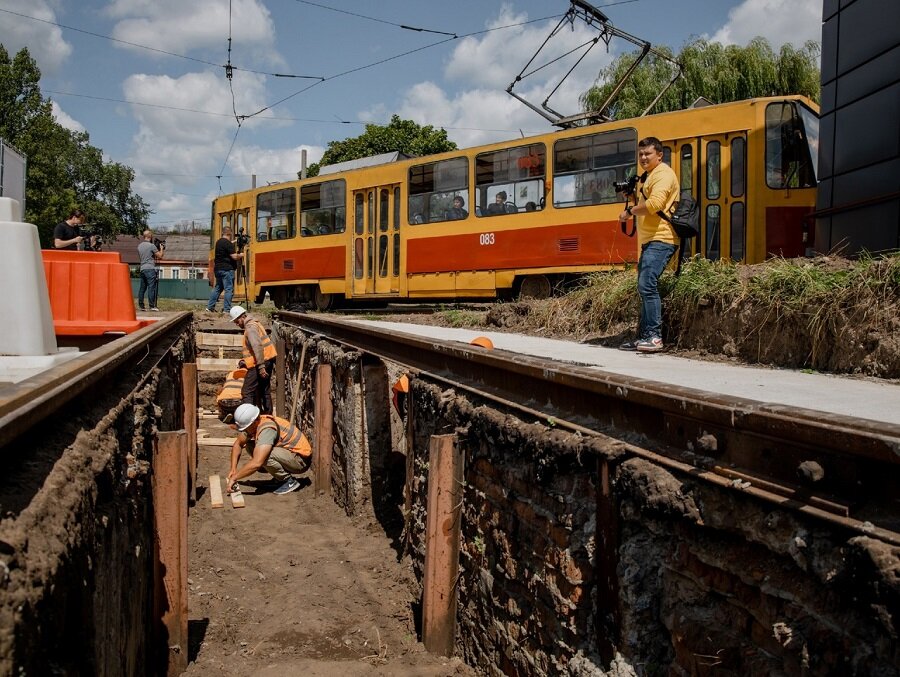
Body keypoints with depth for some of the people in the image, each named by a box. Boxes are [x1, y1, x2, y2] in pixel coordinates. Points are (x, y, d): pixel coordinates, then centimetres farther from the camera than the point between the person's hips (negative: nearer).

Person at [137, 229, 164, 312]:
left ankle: (141, 306, 11)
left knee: (142, 288, 9)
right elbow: (160, 256, -6)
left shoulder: (139, 246, 13)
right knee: (151, 287, -7)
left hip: (142, 268, 7)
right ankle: (152, 306, -8)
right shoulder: (151, 246, -9)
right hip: (150, 269, -7)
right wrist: (161, 249, 10)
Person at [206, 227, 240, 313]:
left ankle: (210, 307, 16)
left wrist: (233, 242, 41)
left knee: (218, 288, 17)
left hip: (218, 269, 9)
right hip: (227, 269, -9)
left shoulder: (218, 242, 13)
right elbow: (234, 256, -18)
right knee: (229, 289, -5)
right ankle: (226, 309, -8)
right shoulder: (228, 243, -14)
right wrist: (240, 255, 1)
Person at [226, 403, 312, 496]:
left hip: (301, 460, -9)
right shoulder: (253, 424, -2)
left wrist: (234, 478, -27)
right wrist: (233, 469, -1)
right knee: (249, 445, 2)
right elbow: (238, 444, 12)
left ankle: (289, 481, -9)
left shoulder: (267, 429, -29)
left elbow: (256, 463, -37)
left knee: (265, 454, -31)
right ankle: (282, 477, 9)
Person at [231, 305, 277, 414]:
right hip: (268, 360, 10)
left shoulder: (250, 327, -13)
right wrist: (245, 361, 21)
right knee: (265, 391, 16)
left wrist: (261, 366, -28)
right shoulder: (255, 323, 19)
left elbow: (257, 347, -23)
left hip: (260, 362, -10)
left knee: (247, 392, -7)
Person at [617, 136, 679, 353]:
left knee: (647, 285, -19)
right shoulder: (647, 177, 24)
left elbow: (654, 204, -21)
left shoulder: (663, 174, -8)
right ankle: (644, 336, 16)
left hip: (660, 239, -11)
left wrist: (629, 212, -11)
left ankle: (654, 337, -17)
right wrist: (632, 196, 14)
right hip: (649, 240, 11)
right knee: (645, 288, 11)